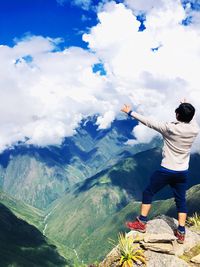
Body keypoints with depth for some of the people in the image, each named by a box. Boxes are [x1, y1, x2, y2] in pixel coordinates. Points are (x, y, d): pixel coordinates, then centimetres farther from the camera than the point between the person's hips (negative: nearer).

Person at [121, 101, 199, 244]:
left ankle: (141, 223, 18)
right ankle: (181, 232, 18)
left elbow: (149, 122, -13)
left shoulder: (169, 128, -20)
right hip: (182, 172, 4)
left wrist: (130, 112, -4)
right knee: (181, 200, 15)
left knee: (148, 193, 13)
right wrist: (187, 109, 33)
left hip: (166, 171, -4)